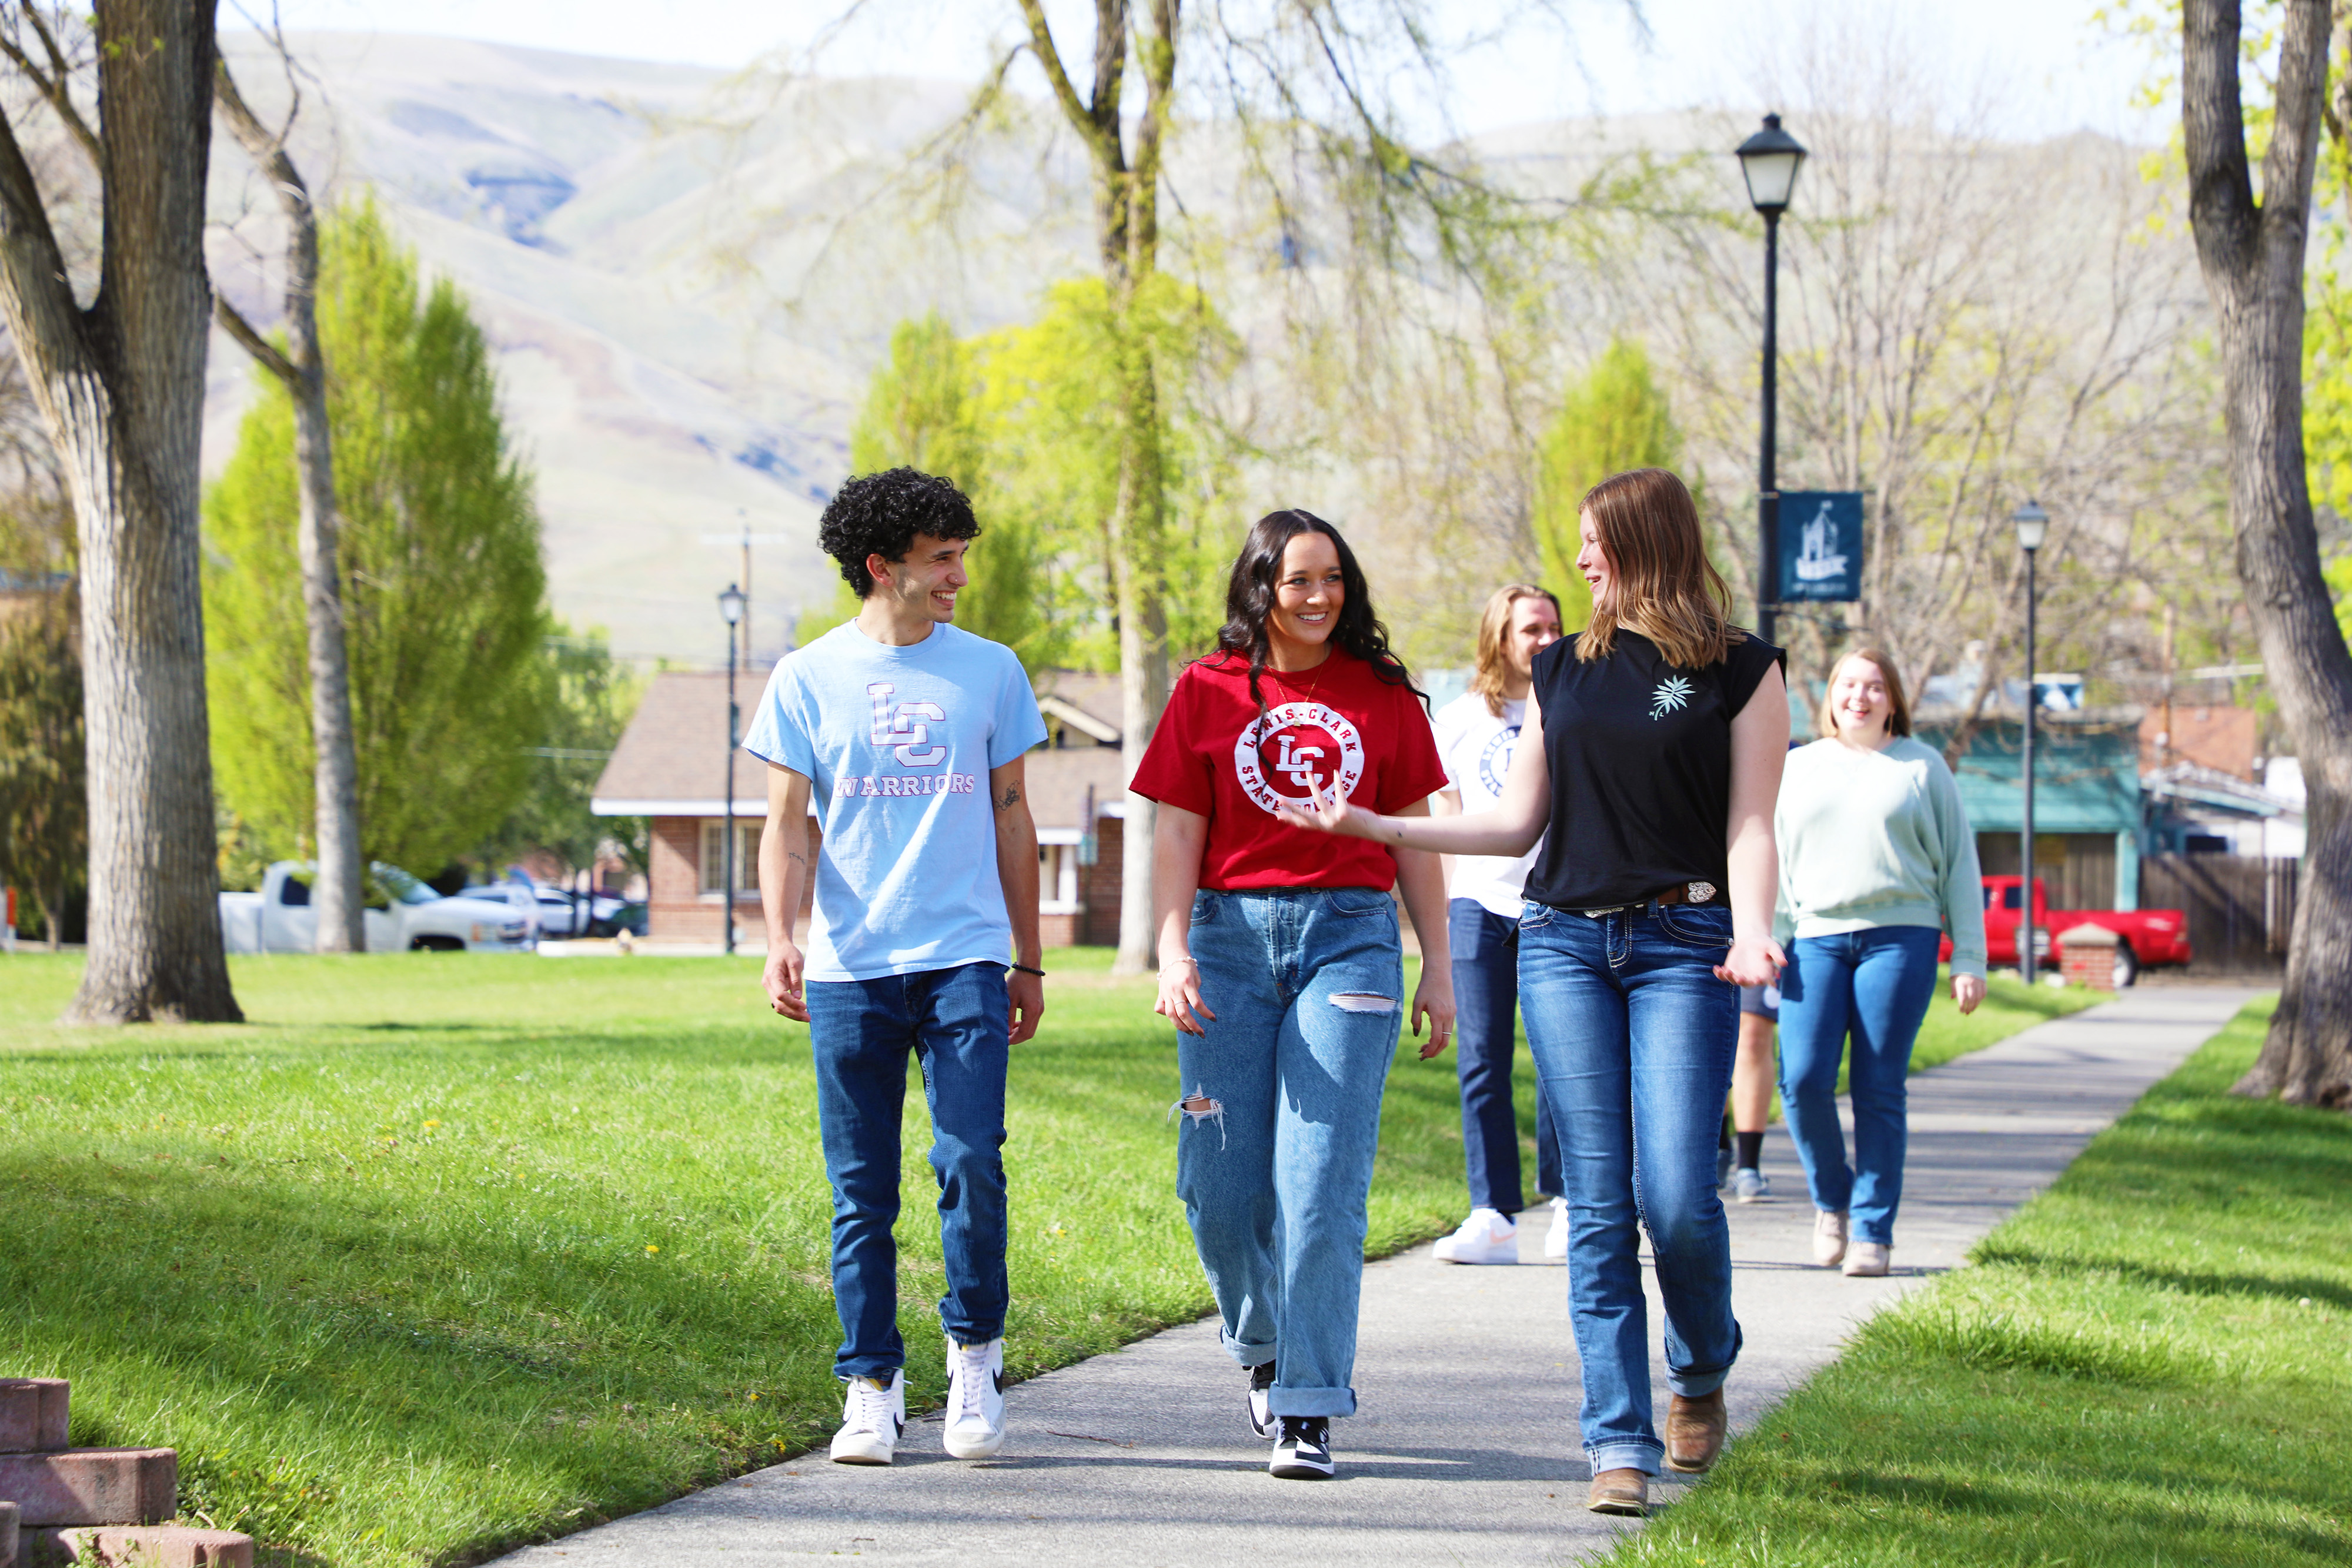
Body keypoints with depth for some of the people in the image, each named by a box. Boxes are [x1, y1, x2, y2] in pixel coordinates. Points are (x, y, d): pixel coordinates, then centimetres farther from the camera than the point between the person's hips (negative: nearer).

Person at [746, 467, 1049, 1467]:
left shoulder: (989, 671, 10)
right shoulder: (808, 679, 5)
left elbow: (1011, 820, 15)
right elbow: (786, 827, 4)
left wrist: (1030, 961, 15)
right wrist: (780, 937, -12)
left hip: (964, 961, 0)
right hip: (851, 971, 0)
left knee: (971, 1163, -12)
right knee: (861, 1193, 2)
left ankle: (974, 1356, 7)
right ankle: (872, 1391, 10)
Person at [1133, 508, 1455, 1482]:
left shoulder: (1381, 694, 8)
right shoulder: (1208, 691, 6)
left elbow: (1414, 835, 12)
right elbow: (1178, 833, 4)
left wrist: (1438, 966, 8)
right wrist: (1172, 952, -8)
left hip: (1349, 935, -1)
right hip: (1233, 934, 1)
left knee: (1320, 1182, -9)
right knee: (1220, 1181, 1)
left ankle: (1308, 1411, -7)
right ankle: (1263, 1350, 28)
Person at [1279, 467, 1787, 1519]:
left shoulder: (1741, 671, 3)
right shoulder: (1563, 670, 15)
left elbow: (1750, 827, -2)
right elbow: (1518, 823, 17)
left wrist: (1750, 935, -19)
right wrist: (1372, 827, 12)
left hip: (1682, 946, -4)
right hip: (1565, 943, 4)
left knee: (1677, 1197, -12)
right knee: (1599, 1205, -2)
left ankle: (1703, 1371, 19)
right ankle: (1618, 1443, -2)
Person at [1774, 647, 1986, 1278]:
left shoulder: (1922, 767, 12)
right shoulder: (1798, 768, 17)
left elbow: (1959, 864, 11)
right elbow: (1770, 861, 17)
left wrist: (1969, 961, 5)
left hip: (1899, 937, -2)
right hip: (1816, 937, 2)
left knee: (1879, 1090, -5)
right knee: (1803, 1079, -12)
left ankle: (1872, 1232, 1)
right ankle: (1831, 1201, 12)